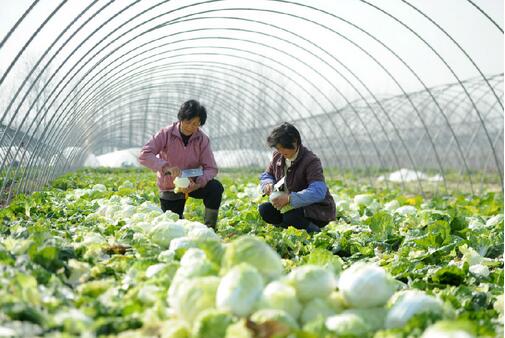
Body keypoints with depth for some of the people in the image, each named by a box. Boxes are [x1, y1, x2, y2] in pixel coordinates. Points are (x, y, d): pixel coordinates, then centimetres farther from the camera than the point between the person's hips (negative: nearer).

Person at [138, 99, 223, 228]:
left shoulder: (202, 140, -13)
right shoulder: (166, 134, -17)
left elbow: (211, 168, -16)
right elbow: (144, 155, -27)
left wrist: (197, 184, -37)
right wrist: (166, 167, -42)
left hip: (192, 184, 1)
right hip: (169, 188, -1)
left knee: (216, 187, -28)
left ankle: (209, 227, -13)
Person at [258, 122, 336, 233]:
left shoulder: (311, 161, -22)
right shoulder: (278, 156, -1)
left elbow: (318, 192, -35)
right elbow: (267, 175, 15)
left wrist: (289, 198, -43)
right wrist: (268, 183, -11)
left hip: (318, 210, -7)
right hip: (291, 206, 7)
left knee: (291, 217, -34)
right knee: (264, 210, -10)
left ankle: (314, 232, -5)